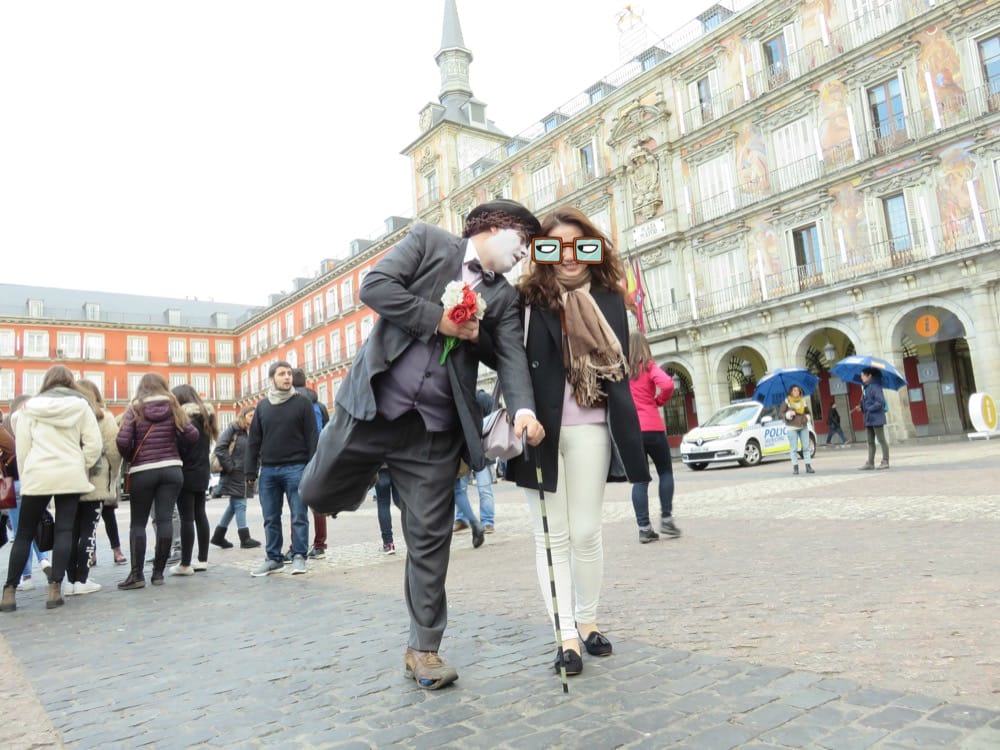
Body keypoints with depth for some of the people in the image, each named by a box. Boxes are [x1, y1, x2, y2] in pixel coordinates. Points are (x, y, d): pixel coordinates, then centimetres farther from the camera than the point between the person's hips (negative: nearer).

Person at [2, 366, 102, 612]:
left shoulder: (30, 407, 6)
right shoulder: (81, 405, 4)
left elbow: (21, 447, 5)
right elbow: (94, 443, -2)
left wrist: (24, 477, 13)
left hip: (37, 476, 1)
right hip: (70, 476, -1)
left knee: (24, 533, 10)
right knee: (64, 531, 2)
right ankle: (54, 590, -3)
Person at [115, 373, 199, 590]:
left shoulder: (135, 408, 0)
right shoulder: (173, 407, 5)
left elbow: (122, 441, -10)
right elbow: (192, 436, -4)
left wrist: (130, 458, 9)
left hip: (142, 472, -1)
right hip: (171, 469, 2)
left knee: (138, 522, 6)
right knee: (165, 519, 1)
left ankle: (137, 574, 4)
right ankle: (158, 572, 4)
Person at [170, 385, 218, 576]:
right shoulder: (205, 416, 12)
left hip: (187, 473, -8)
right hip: (203, 472, 8)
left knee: (186, 518, -4)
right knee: (200, 514, 13)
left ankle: (185, 564, 0)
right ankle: (203, 559, 18)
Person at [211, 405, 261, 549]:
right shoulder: (233, 429, -6)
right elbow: (219, 448, -13)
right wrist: (229, 466, -14)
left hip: (246, 476, 7)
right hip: (234, 474, -7)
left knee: (234, 505, 13)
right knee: (239, 504, -4)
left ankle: (218, 536, 24)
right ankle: (245, 539, 1)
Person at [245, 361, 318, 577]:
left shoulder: (302, 403, 1)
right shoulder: (263, 406, 12)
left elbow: (311, 437, -2)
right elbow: (254, 440, 12)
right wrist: (250, 470, 6)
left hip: (295, 468, -4)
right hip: (268, 470, 4)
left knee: (299, 516, 0)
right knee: (271, 518, 9)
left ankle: (299, 556, 10)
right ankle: (274, 558, 19)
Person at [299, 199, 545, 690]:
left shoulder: (503, 297, 9)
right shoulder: (428, 241, 3)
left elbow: (512, 356, -5)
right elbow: (375, 286, -9)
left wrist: (523, 410, -24)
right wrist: (440, 321, -12)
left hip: (435, 431, 2)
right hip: (371, 407, -1)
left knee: (430, 538, 4)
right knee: (319, 494, 8)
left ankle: (424, 649, 19)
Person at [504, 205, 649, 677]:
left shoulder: (609, 299, 8)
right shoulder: (526, 299, -1)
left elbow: (619, 364, 8)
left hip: (589, 428, 2)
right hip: (539, 428, -2)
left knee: (586, 532, 9)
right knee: (552, 535, 4)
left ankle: (587, 620, 28)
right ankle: (565, 635, 13)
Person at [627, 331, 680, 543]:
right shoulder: (648, 366, -3)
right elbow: (667, 384, -19)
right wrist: (658, 401, -1)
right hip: (651, 428, -3)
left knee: (640, 479, 7)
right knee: (665, 472, 15)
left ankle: (644, 528, 4)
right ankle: (666, 519, 12)